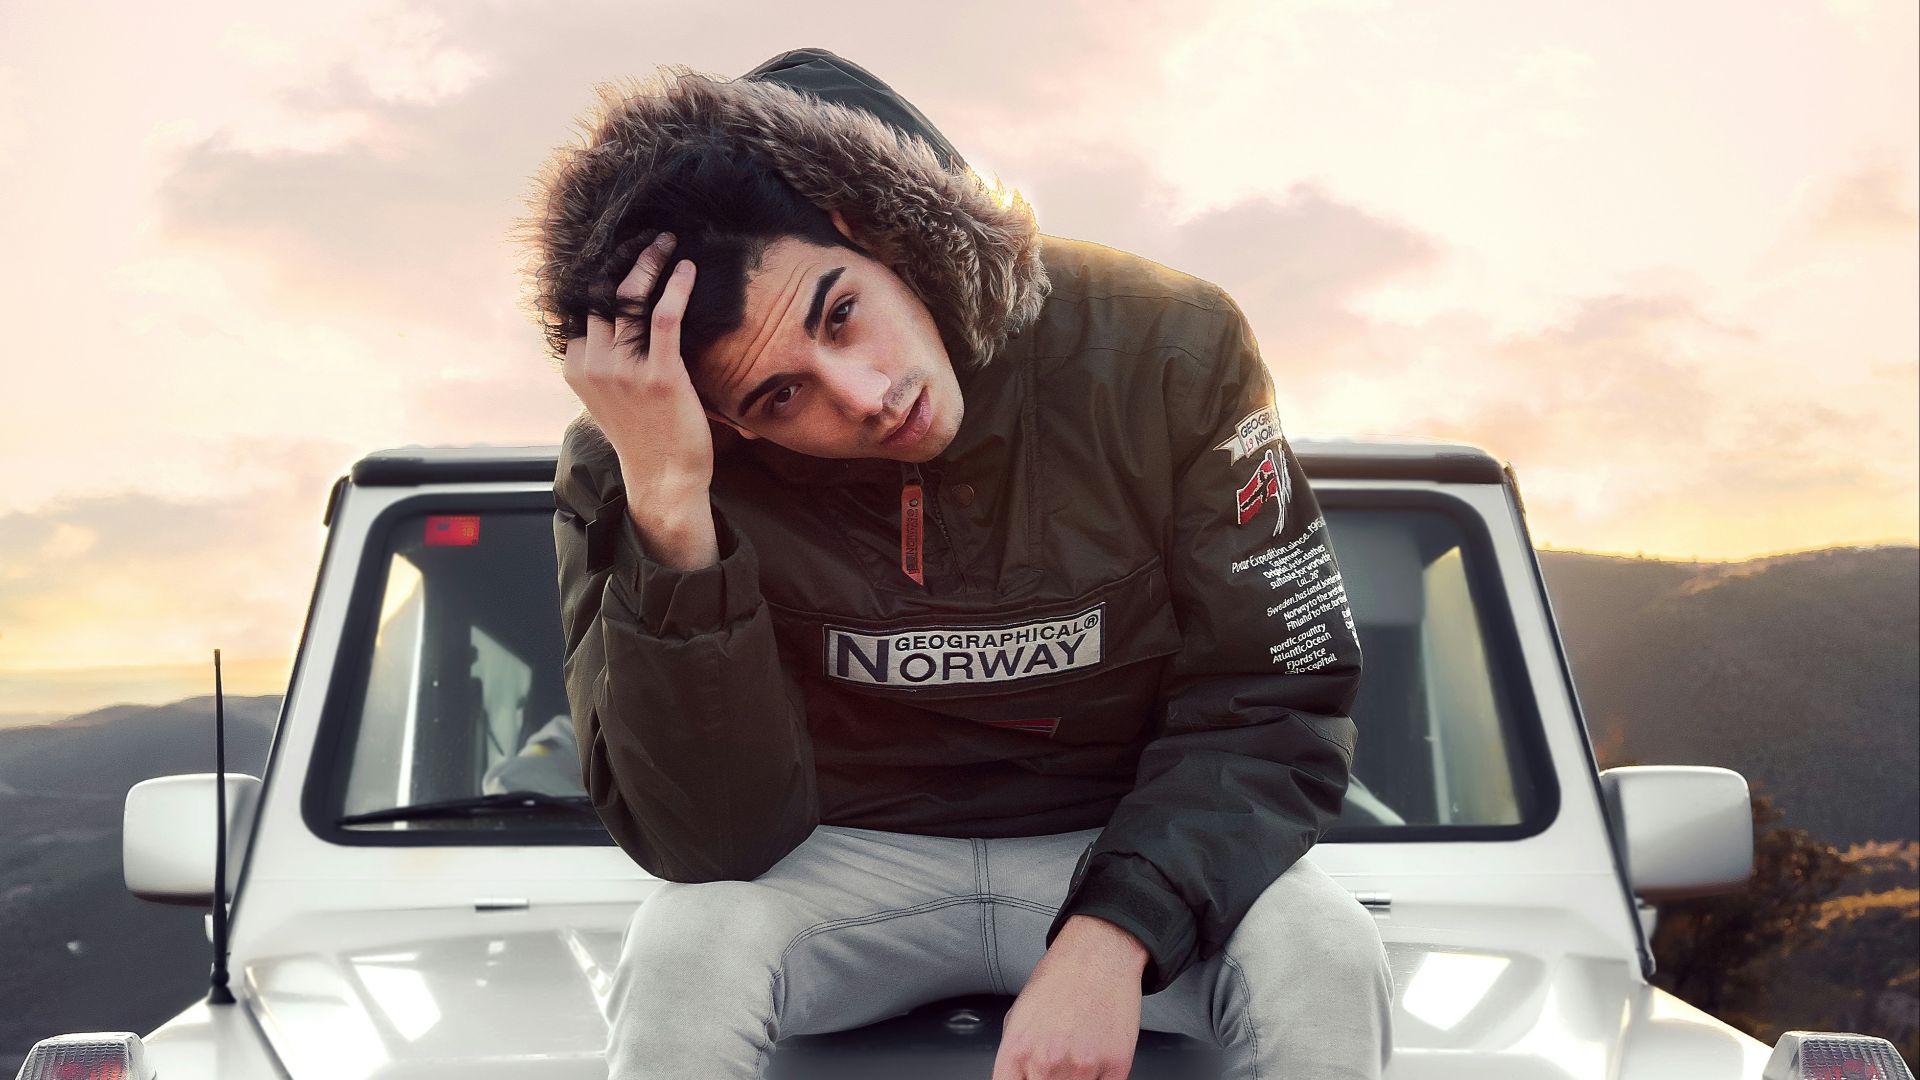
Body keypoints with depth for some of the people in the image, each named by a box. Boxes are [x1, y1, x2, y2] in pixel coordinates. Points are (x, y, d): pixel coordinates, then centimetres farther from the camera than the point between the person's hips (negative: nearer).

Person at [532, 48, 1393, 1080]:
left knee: (1324, 956, -27)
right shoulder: (630, 472, -18)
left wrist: (1112, 938, -29)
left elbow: (1270, 707, -13)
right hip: (847, 860, 0)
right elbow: (712, 842, -24)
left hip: (1128, 847, 1)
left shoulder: (1165, 352, -18)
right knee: (685, 950, -30)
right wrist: (667, 509, -36)